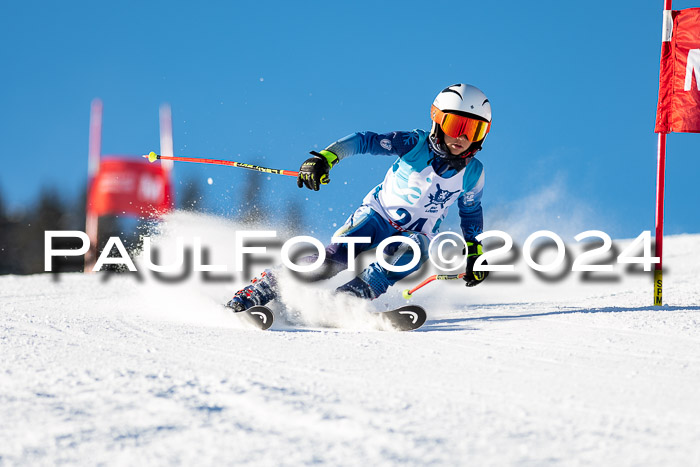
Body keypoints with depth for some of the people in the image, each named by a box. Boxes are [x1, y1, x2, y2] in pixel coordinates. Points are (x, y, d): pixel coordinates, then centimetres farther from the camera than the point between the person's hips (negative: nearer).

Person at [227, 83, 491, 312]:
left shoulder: (473, 174, -6)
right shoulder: (416, 144, -16)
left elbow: (471, 211, 14)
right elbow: (365, 141, -18)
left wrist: (474, 251, 11)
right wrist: (326, 158, -33)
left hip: (416, 233, 2)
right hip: (378, 215, -2)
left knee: (414, 250, -34)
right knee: (337, 256, -24)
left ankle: (348, 297, -37)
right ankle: (259, 291, -21)